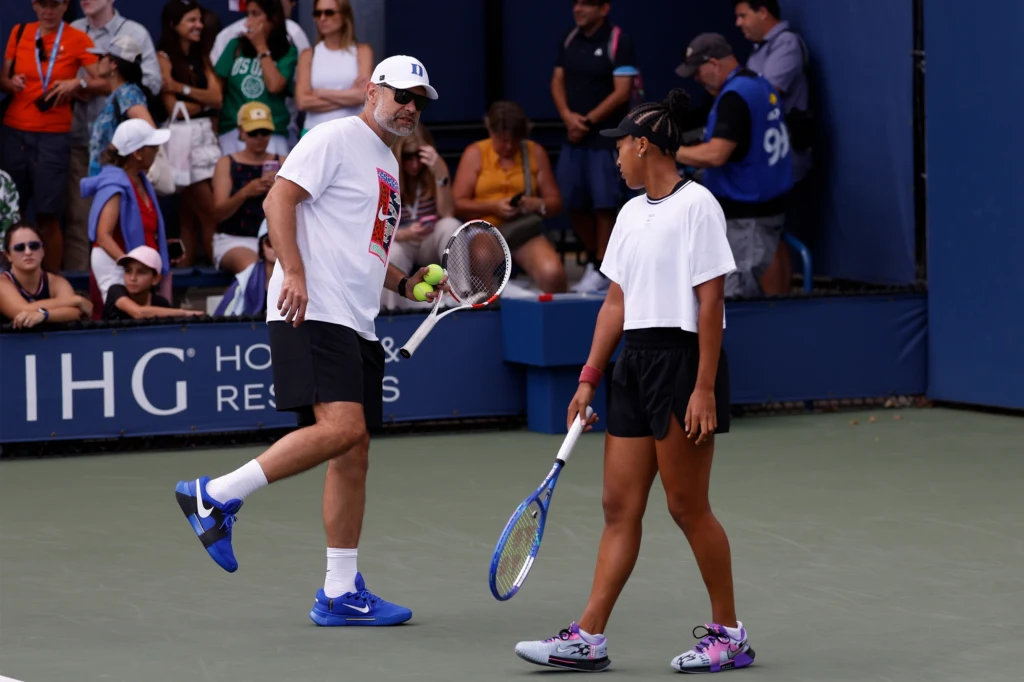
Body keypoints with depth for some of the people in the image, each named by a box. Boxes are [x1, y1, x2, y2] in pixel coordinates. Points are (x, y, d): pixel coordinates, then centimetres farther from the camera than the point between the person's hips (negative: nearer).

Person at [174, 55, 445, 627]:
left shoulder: (389, 166, 25)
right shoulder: (337, 139, -3)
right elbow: (279, 200, -13)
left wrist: (407, 282, 18)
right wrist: (294, 270, -24)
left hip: (357, 324, 10)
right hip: (313, 314, -10)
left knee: (354, 454, 6)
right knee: (341, 427, -25)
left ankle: (341, 593, 9)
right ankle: (216, 496, -17)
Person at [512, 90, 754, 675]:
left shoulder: (697, 206, -10)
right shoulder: (631, 214, 15)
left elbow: (711, 303, -14)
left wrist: (705, 389, -18)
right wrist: (590, 378, 12)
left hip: (683, 361, -8)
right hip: (636, 363, 8)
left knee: (687, 506, -2)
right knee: (620, 506, 5)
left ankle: (729, 635, 10)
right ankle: (589, 638, 4)